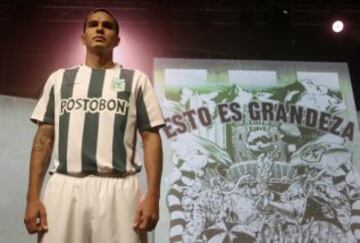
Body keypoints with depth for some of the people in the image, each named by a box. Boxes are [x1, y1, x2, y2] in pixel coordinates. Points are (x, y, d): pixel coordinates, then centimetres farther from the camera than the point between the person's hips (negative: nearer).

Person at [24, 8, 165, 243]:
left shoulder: (136, 80, 11)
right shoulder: (59, 79, 17)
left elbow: (151, 137, 5)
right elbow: (45, 138, 12)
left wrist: (153, 195, -6)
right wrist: (33, 196, 3)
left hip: (119, 188, -1)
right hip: (64, 186, 2)